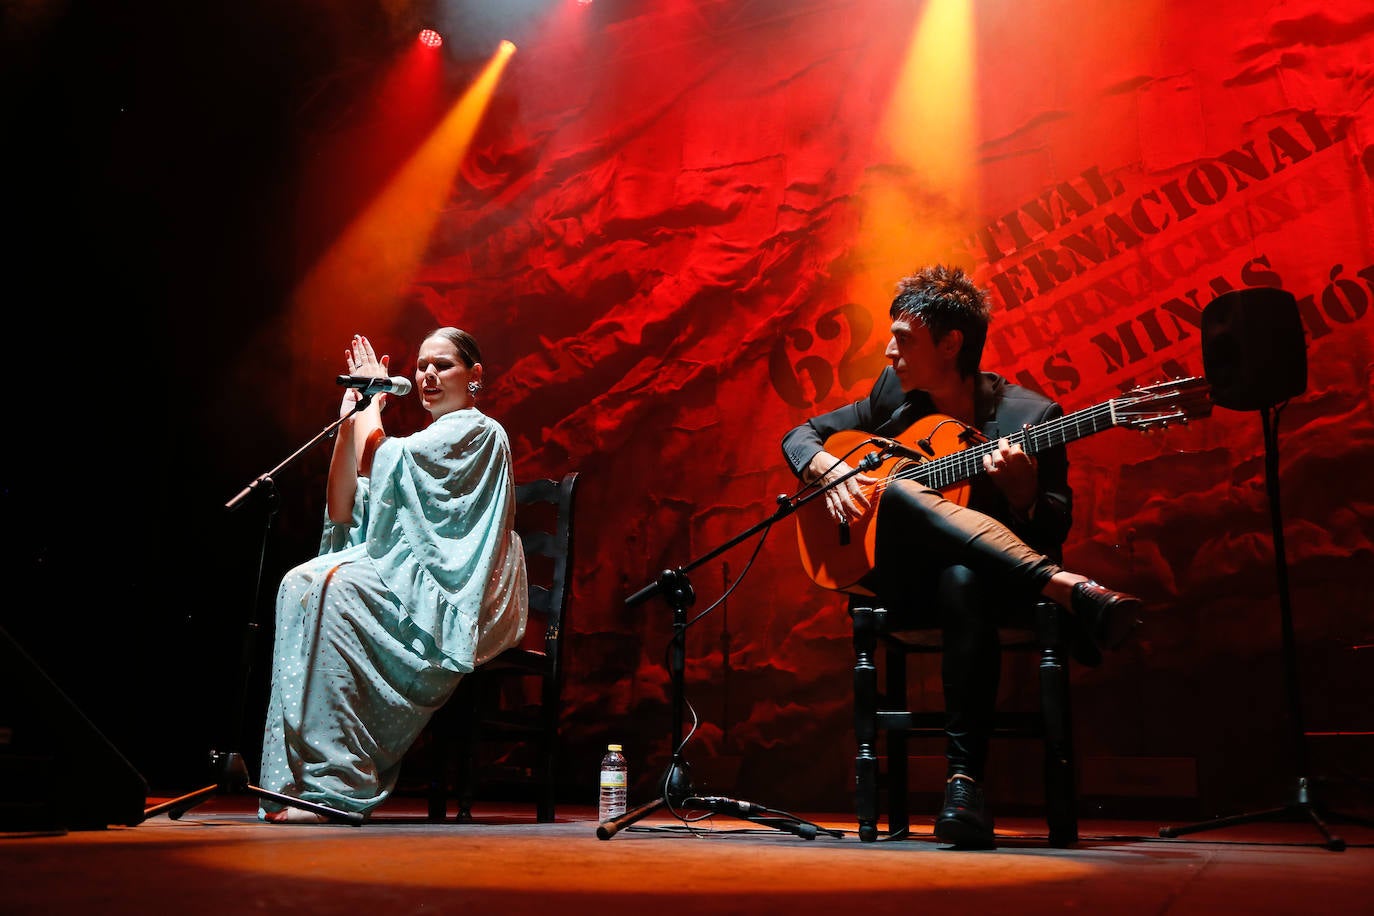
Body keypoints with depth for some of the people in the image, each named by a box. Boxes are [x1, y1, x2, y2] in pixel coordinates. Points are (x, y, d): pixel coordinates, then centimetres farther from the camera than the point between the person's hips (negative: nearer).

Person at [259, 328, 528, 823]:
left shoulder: (476, 431, -2)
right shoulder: (426, 444, 23)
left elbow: (375, 461, -16)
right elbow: (343, 512, 11)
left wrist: (372, 400, 2)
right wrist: (350, 415, 7)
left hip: (450, 605, -8)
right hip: (412, 589, 8)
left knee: (333, 586, -27)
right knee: (301, 583, -15)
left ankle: (336, 786, -29)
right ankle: (299, 779, -20)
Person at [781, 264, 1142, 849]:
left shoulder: (1031, 416, -3)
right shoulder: (894, 394, 9)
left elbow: (1052, 535, -6)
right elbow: (800, 437, 15)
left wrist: (1022, 491, -28)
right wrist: (833, 471, -7)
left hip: (976, 570, -2)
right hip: (899, 576, 3)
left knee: (965, 585, -43)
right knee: (898, 489, -34)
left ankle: (964, 779, -38)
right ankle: (1073, 594, -42)